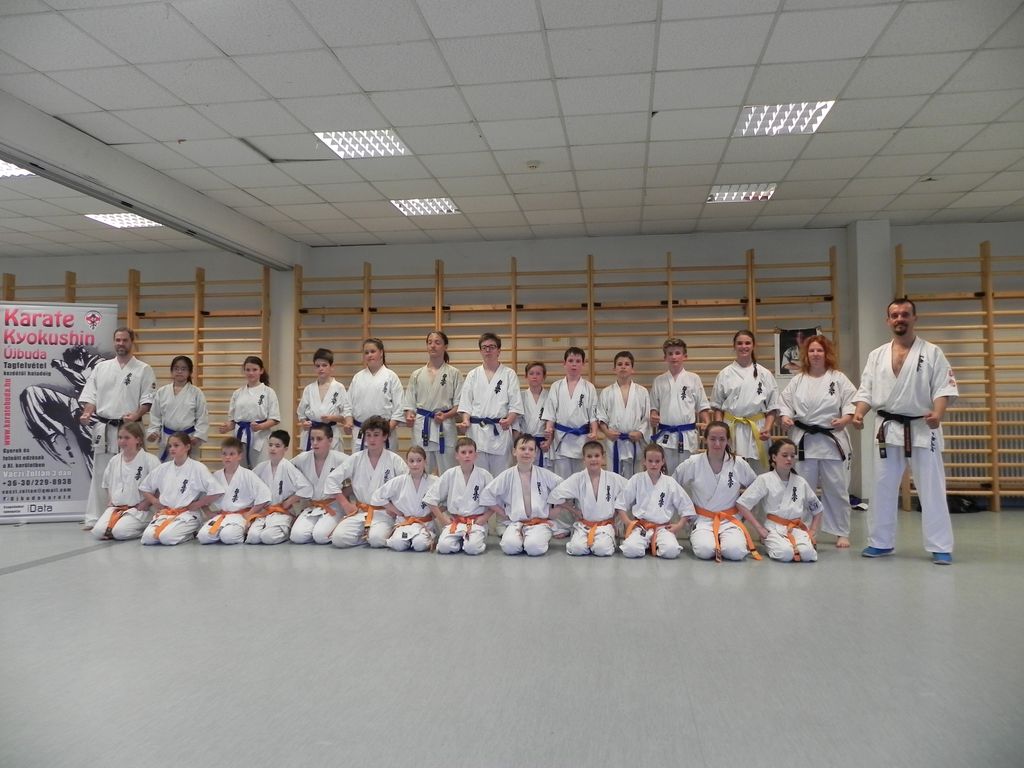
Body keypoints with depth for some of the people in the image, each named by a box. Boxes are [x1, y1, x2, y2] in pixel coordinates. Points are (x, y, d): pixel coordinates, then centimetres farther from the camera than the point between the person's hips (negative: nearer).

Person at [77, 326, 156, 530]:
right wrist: (87, 413, -10)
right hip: (103, 428, 3)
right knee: (100, 472, 6)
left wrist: (136, 415, -20)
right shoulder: (101, 367, 11)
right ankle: (93, 517, 12)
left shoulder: (143, 369, 2)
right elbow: (91, 395, 8)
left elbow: (148, 400, -4)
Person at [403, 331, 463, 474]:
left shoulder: (454, 373, 4)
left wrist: (446, 416, -16)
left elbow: (459, 404, 1)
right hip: (421, 427, 2)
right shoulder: (417, 375, 12)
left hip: (444, 427, -2)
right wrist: (409, 416, -7)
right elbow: (410, 403, 13)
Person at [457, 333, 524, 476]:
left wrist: (509, 420, -17)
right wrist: (465, 420, -8)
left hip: (500, 430, -2)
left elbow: (515, 404, 0)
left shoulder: (509, 374, 6)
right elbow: (465, 403, 9)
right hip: (476, 430, 2)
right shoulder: (473, 375, 12)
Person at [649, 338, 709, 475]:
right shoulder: (659, 381, 7)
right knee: (667, 473, 4)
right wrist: (653, 418, -8)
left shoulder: (693, 379, 3)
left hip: (687, 435, -1)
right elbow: (654, 407, 13)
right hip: (665, 436, 1)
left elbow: (702, 407, 4)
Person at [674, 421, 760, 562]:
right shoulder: (693, 463, -4)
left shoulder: (739, 463, -1)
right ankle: (696, 538, 5)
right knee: (705, 551, -30)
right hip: (702, 520, -1)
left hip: (730, 520, 1)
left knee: (735, 552, -27)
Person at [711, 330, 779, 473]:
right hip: (731, 430, 0)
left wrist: (767, 429, -7)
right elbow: (717, 407, 7)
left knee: (758, 470, 4)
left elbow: (772, 407, 7)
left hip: (756, 430, 1)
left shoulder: (764, 374, 6)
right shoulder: (725, 374, 5)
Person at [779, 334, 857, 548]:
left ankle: (842, 533, 18)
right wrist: (785, 417, -10)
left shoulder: (838, 378, 0)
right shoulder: (797, 380, 7)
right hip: (804, 440, 2)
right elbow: (785, 402, 9)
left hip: (832, 440, -2)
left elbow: (852, 403, -4)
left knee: (837, 489, 4)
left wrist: (844, 419, -20)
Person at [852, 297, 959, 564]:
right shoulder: (876, 355, 8)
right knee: (882, 488, 8)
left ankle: (940, 547, 8)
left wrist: (938, 413, -26)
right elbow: (866, 390, 6)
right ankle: (881, 542, 20)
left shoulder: (932, 352, 0)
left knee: (932, 489, -1)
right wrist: (859, 413, -12)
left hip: (922, 429, -3)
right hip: (888, 430, 3)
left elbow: (944, 387, -7)